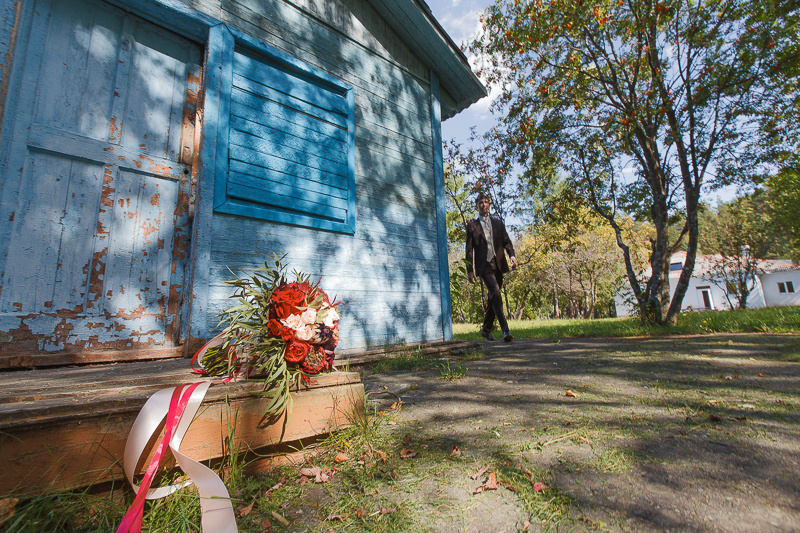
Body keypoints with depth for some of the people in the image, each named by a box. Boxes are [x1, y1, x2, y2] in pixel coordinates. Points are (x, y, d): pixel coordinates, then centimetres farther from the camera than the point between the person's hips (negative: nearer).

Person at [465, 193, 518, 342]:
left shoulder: (498, 224, 18)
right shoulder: (472, 226, 9)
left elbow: (506, 241, 10)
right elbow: (469, 250, 5)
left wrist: (512, 255, -10)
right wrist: (470, 270, -2)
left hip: (498, 265, 4)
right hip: (484, 265, -4)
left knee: (493, 298, 8)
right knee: (495, 293, -21)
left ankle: (486, 330, 21)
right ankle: (505, 330, -23)